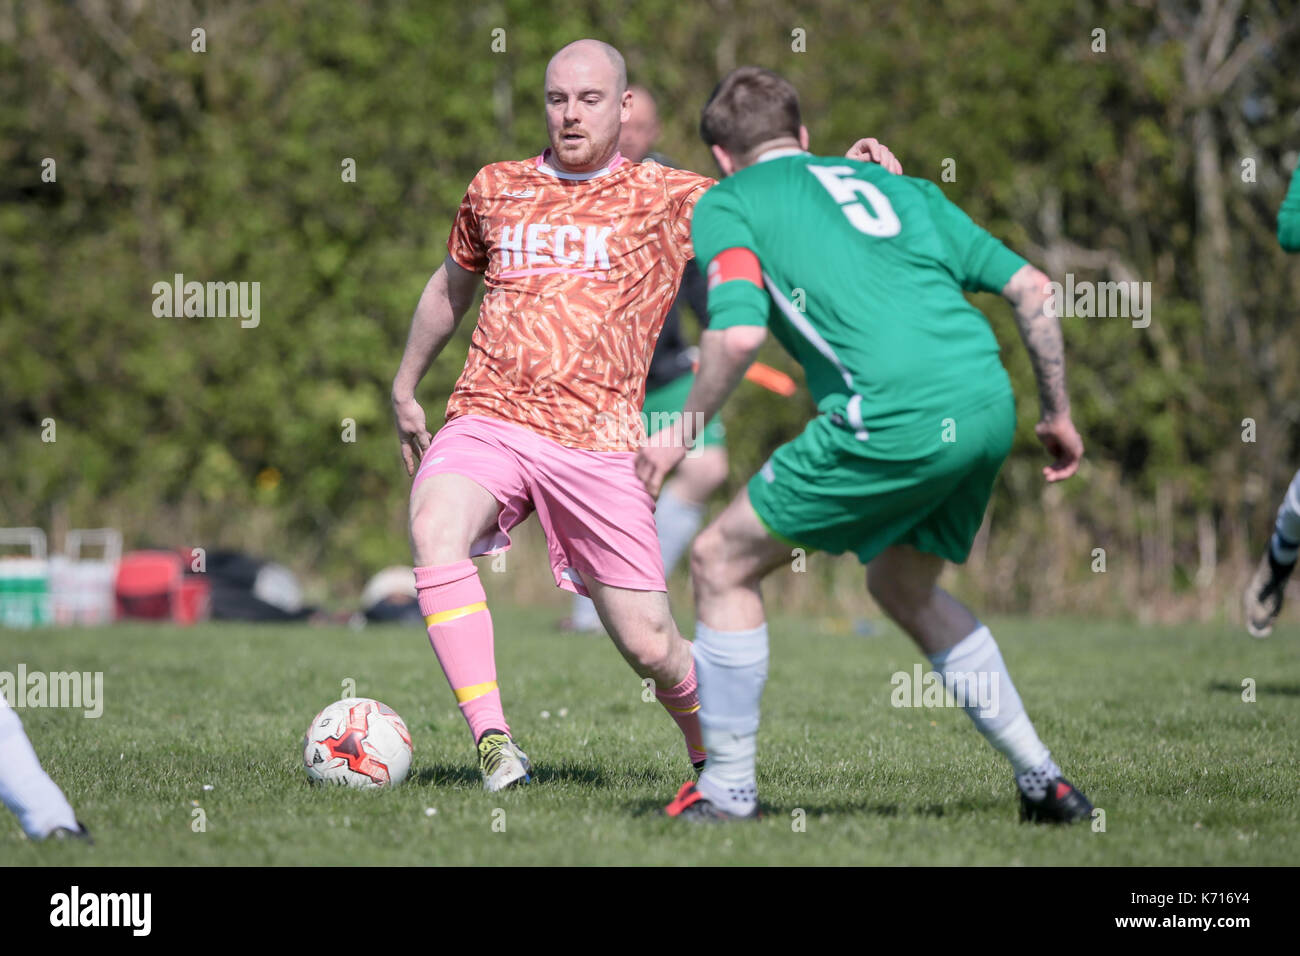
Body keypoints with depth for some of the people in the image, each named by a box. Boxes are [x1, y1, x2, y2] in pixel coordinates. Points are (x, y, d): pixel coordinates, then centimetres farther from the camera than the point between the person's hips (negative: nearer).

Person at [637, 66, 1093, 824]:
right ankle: (1042, 778, 25)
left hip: (895, 420, -6)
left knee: (721, 564, 12)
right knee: (905, 588, 29)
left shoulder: (726, 203, 11)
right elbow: (1031, 288, 21)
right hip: (988, 404, 6)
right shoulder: (896, 185, 28)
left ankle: (729, 785, 15)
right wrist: (1058, 413, 29)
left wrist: (685, 429, 7)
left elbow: (740, 331, -7)